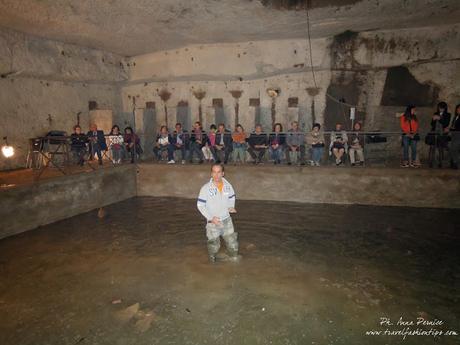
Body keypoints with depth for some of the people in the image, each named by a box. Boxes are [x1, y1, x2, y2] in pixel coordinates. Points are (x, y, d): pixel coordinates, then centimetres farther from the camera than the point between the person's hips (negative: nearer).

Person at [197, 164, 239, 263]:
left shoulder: (228, 186, -8)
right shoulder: (205, 188, -19)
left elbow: (232, 198, 12)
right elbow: (200, 205, -13)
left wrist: (231, 207, -8)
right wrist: (211, 218, -19)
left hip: (227, 220, 3)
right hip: (212, 222, -3)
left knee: (232, 242, 16)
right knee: (214, 245, 15)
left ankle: (234, 257, 44)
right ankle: (212, 260, 44)